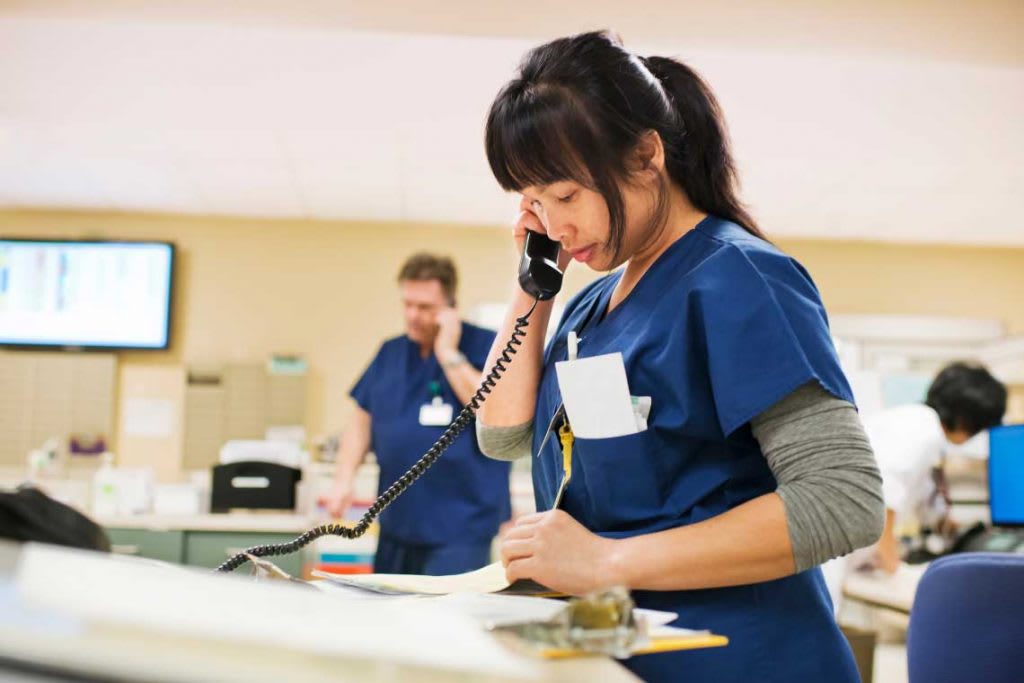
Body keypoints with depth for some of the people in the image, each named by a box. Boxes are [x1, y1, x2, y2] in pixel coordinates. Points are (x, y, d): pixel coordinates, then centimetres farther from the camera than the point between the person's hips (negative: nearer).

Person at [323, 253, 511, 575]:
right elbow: (362, 420, 16)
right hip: (396, 524, 6)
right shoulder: (391, 352, 12)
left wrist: (448, 354, -15)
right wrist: (343, 479, 3)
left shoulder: (485, 346, -5)